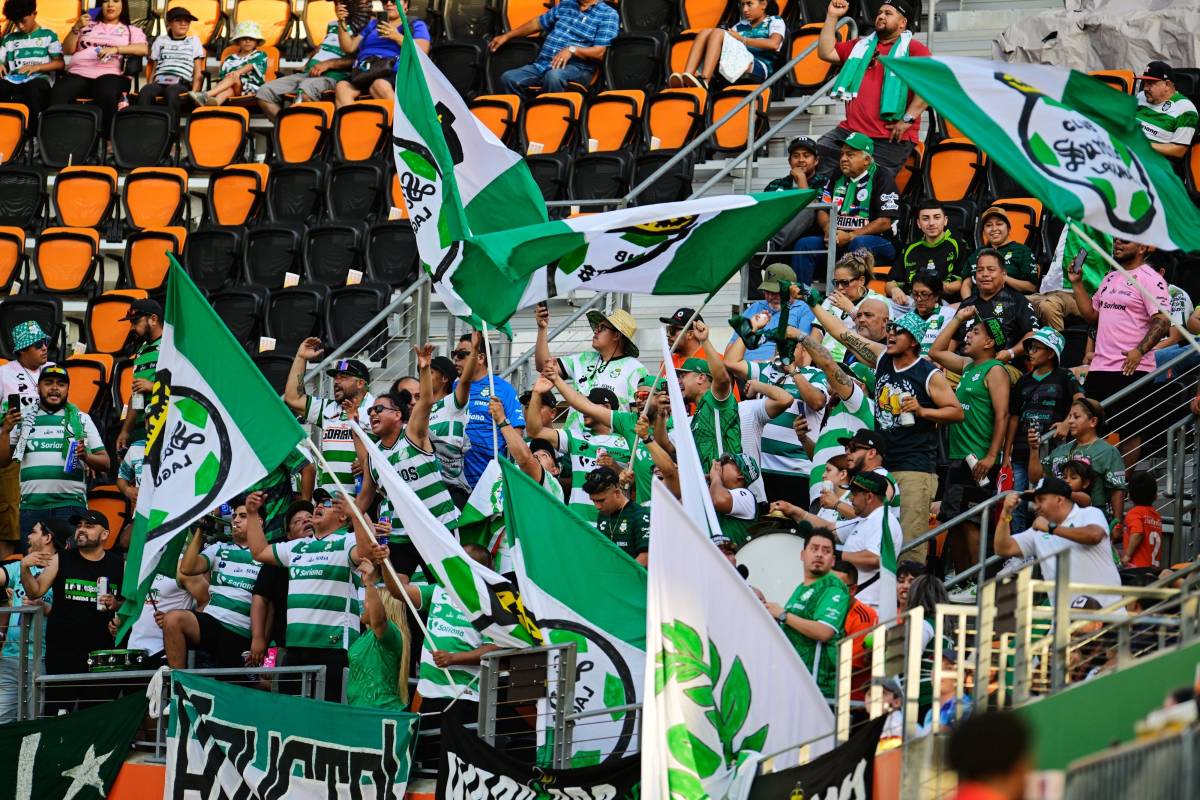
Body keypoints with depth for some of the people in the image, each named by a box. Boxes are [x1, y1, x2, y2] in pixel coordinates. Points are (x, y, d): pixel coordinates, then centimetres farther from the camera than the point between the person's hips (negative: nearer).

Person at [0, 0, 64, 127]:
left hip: (39, 79, -3)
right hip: (14, 81, 3)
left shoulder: (48, 35, 13)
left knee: (34, 87, -42)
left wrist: (37, 67, -9)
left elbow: (60, 63, 6)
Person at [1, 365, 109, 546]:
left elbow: (104, 462, 9)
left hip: (70, 505, -2)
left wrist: (85, 456, -12)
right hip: (32, 505, 2)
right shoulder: (24, 419, 14)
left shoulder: (81, 420, 11)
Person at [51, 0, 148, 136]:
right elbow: (67, 50, 21)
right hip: (79, 73, 2)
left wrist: (115, 49, -11)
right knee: (57, 94, -33)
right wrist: (76, 28, 5)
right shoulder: (88, 25, 29)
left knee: (107, 95, -40)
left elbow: (144, 49, 1)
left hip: (108, 74, -2)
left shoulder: (131, 30, 21)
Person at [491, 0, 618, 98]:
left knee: (553, 76, -41)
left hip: (576, 68, -6)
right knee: (508, 78, -20)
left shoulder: (608, 15, 2)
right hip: (543, 64, 6)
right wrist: (506, 36, 28)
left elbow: (600, 53, -7)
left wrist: (572, 50, -19)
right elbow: (538, 23, 32)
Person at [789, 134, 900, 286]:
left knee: (859, 243, -39)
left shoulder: (882, 178, -3)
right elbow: (822, 211, 16)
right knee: (803, 244, -14)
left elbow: (885, 222, -11)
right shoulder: (837, 178, 16)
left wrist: (850, 236, -17)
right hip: (837, 240, 6)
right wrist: (828, 230, -8)